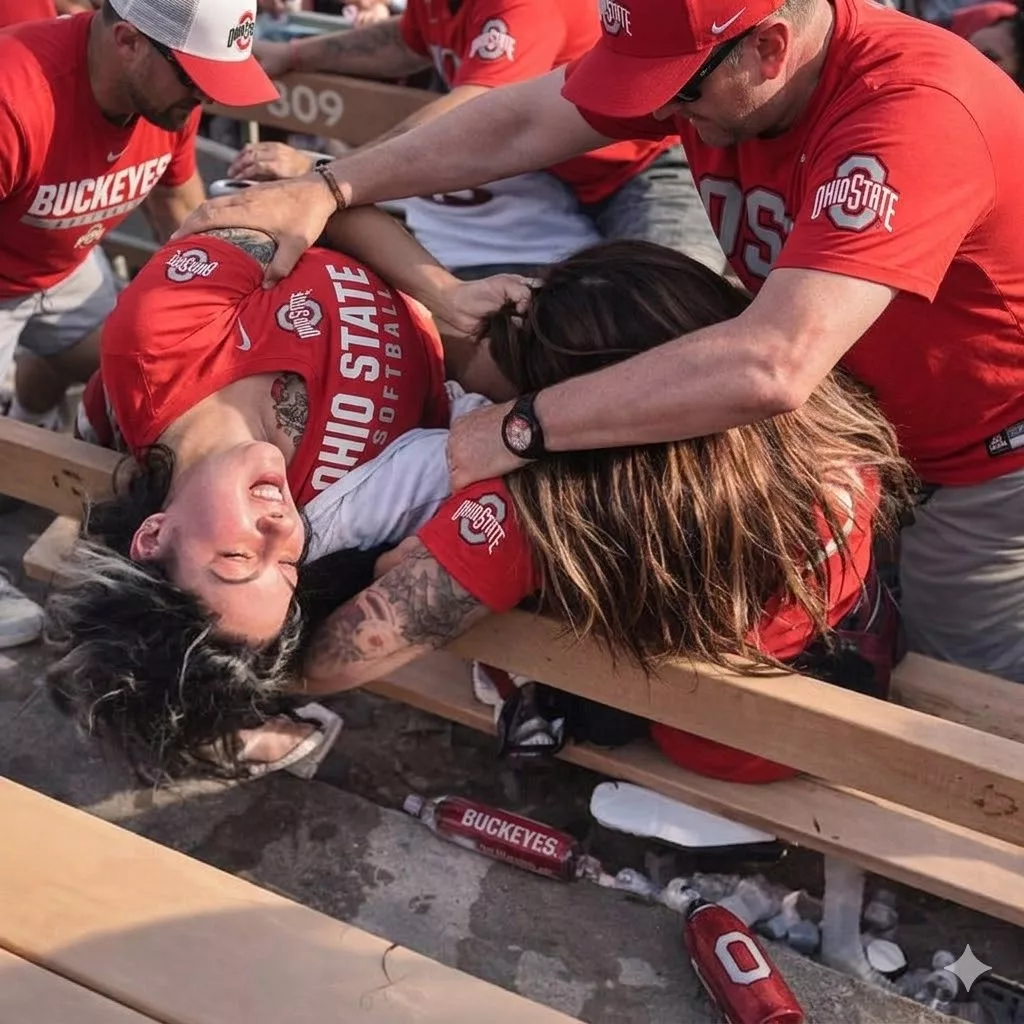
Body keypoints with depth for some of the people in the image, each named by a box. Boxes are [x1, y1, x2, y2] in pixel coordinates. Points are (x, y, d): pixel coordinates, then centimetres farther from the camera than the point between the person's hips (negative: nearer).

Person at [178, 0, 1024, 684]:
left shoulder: (914, 112, -37)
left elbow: (770, 368, -46)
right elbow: (519, 124, -8)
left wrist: (520, 431, -41)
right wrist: (331, 189, -17)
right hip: (853, 423, 7)